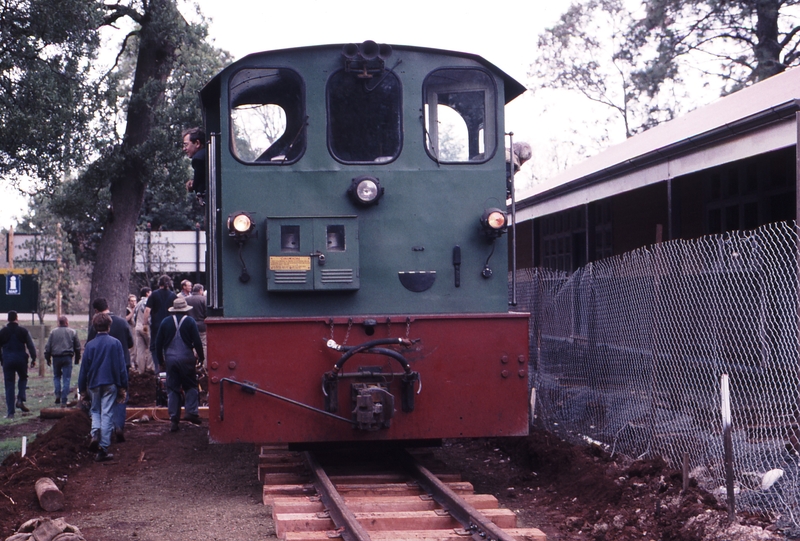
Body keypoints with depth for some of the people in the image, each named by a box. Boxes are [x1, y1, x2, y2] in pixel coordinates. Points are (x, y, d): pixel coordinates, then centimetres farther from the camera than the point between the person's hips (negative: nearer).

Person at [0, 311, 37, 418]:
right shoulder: (23, 331, -1)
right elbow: (31, 346, -4)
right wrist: (33, 359, 1)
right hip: (21, 360, 0)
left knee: (9, 385, 3)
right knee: (23, 378, 23)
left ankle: (10, 412, 1)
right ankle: (20, 399, -1)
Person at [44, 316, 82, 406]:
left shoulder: (53, 332, 3)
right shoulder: (72, 332, 4)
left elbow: (48, 346, 4)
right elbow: (77, 347, 9)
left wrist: (48, 358, 12)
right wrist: (77, 359, 18)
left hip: (56, 357, 1)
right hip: (67, 357, -1)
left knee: (56, 376, 19)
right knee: (66, 379, 0)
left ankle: (58, 395, 2)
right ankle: (64, 401, -3)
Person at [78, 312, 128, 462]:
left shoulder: (90, 345, -1)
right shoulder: (115, 343, -5)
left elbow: (84, 368, 3)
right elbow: (122, 367, -4)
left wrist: (82, 388, 13)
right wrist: (123, 387, 3)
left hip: (94, 384, 2)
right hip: (110, 384, -2)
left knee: (95, 411, 20)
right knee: (107, 415, 1)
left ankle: (95, 434, -7)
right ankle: (103, 449, 1)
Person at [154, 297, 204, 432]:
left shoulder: (165, 322, 4)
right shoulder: (190, 321, -3)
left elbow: (158, 342, 7)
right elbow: (197, 341, -5)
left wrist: (160, 359, 17)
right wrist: (200, 356, 7)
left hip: (170, 359, 2)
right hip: (186, 358, -2)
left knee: (172, 389, 5)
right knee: (190, 386, 10)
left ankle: (173, 419, 2)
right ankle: (191, 412, -5)